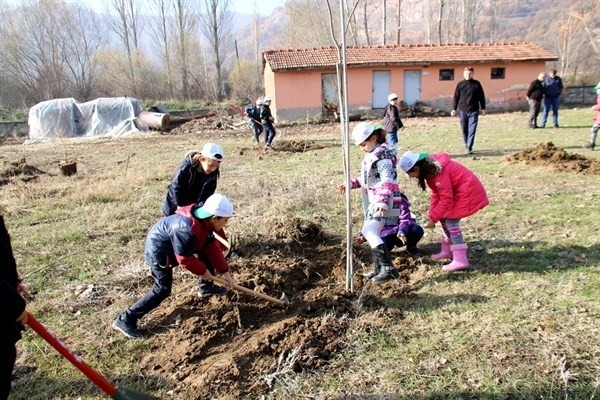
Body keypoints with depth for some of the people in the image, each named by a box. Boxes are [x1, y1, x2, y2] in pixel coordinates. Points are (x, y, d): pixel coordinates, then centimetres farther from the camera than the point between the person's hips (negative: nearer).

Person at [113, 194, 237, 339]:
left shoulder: (205, 220, -11)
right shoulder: (187, 230, -40)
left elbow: (212, 245, -4)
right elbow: (184, 259, -29)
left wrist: (224, 270, -7)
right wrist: (203, 271, -15)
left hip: (174, 245, 9)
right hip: (159, 251, -9)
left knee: (207, 257, 13)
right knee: (163, 290, -10)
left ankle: (207, 287, 37)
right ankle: (125, 320, -1)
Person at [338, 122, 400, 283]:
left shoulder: (382, 155, -14)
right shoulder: (371, 155, 16)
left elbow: (388, 180, -24)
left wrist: (383, 202, -34)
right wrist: (351, 184, 18)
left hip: (383, 202, -10)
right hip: (374, 202, 10)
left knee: (368, 231, -19)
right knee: (373, 233, 14)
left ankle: (388, 268, -18)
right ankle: (379, 269, 25)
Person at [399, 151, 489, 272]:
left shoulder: (438, 171, -27)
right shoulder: (430, 169, 4)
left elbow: (446, 198, -26)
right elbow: (436, 194, 9)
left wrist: (433, 218, -20)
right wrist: (431, 215, 4)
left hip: (468, 191, -10)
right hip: (457, 191, 10)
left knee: (451, 220, -15)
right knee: (444, 217, 13)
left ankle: (461, 261, -17)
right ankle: (447, 251, 24)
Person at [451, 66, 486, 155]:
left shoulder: (477, 84, 3)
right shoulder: (460, 84, 4)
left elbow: (482, 97, 8)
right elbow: (456, 97, 7)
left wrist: (483, 108, 7)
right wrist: (454, 109, 2)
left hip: (474, 111, -1)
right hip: (462, 111, 1)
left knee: (472, 130, -6)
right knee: (464, 130, 8)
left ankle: (469, 148, -6)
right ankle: (467, 145, 25)